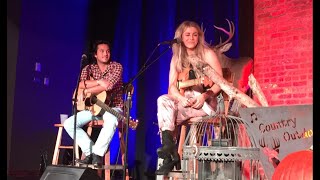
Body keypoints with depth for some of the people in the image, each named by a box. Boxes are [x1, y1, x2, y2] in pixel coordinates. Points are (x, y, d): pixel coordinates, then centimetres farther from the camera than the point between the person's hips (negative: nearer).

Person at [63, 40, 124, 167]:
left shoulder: (116, 67, -4)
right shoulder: (88, 69, 6)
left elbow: (108, 86, -21)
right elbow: (80, 84, -14)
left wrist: (86, 92, -19)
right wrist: (99, 81, -26)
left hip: (113, 107, -4)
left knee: (111, 121, -41)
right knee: (68, 123, -16)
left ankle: (98, 155, -29)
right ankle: (90, 152, -11)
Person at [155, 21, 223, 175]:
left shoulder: (207, 54, 0)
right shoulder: (177, 58, 11)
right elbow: (172, 88, 1)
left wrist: (204, 96, -22)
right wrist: (181, 99, -21)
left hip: (205, 103, -4)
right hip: (183, 102, 4)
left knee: (168, 113, -29)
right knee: (163, 100, -28)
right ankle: (170, 154, -33)